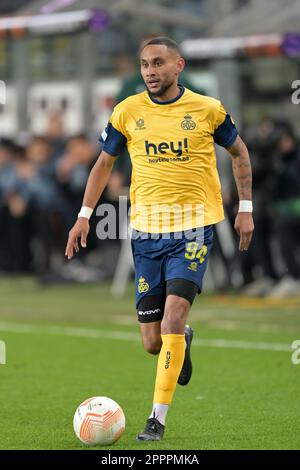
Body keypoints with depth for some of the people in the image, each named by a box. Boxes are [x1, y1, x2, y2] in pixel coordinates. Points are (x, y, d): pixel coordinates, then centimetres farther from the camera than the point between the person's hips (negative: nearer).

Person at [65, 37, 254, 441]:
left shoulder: (207, 109, -1)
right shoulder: (128, 111, 3)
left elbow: (239, 153, 15)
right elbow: (104, 162, 15)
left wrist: (245, 207, 10)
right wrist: (84, 216, 8)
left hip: (193, 228, -2)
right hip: (146, 229, 3)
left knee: (173, 317, -19)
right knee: (153, 343, 4)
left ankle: (158, 418, -9)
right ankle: (184, 339, 42)